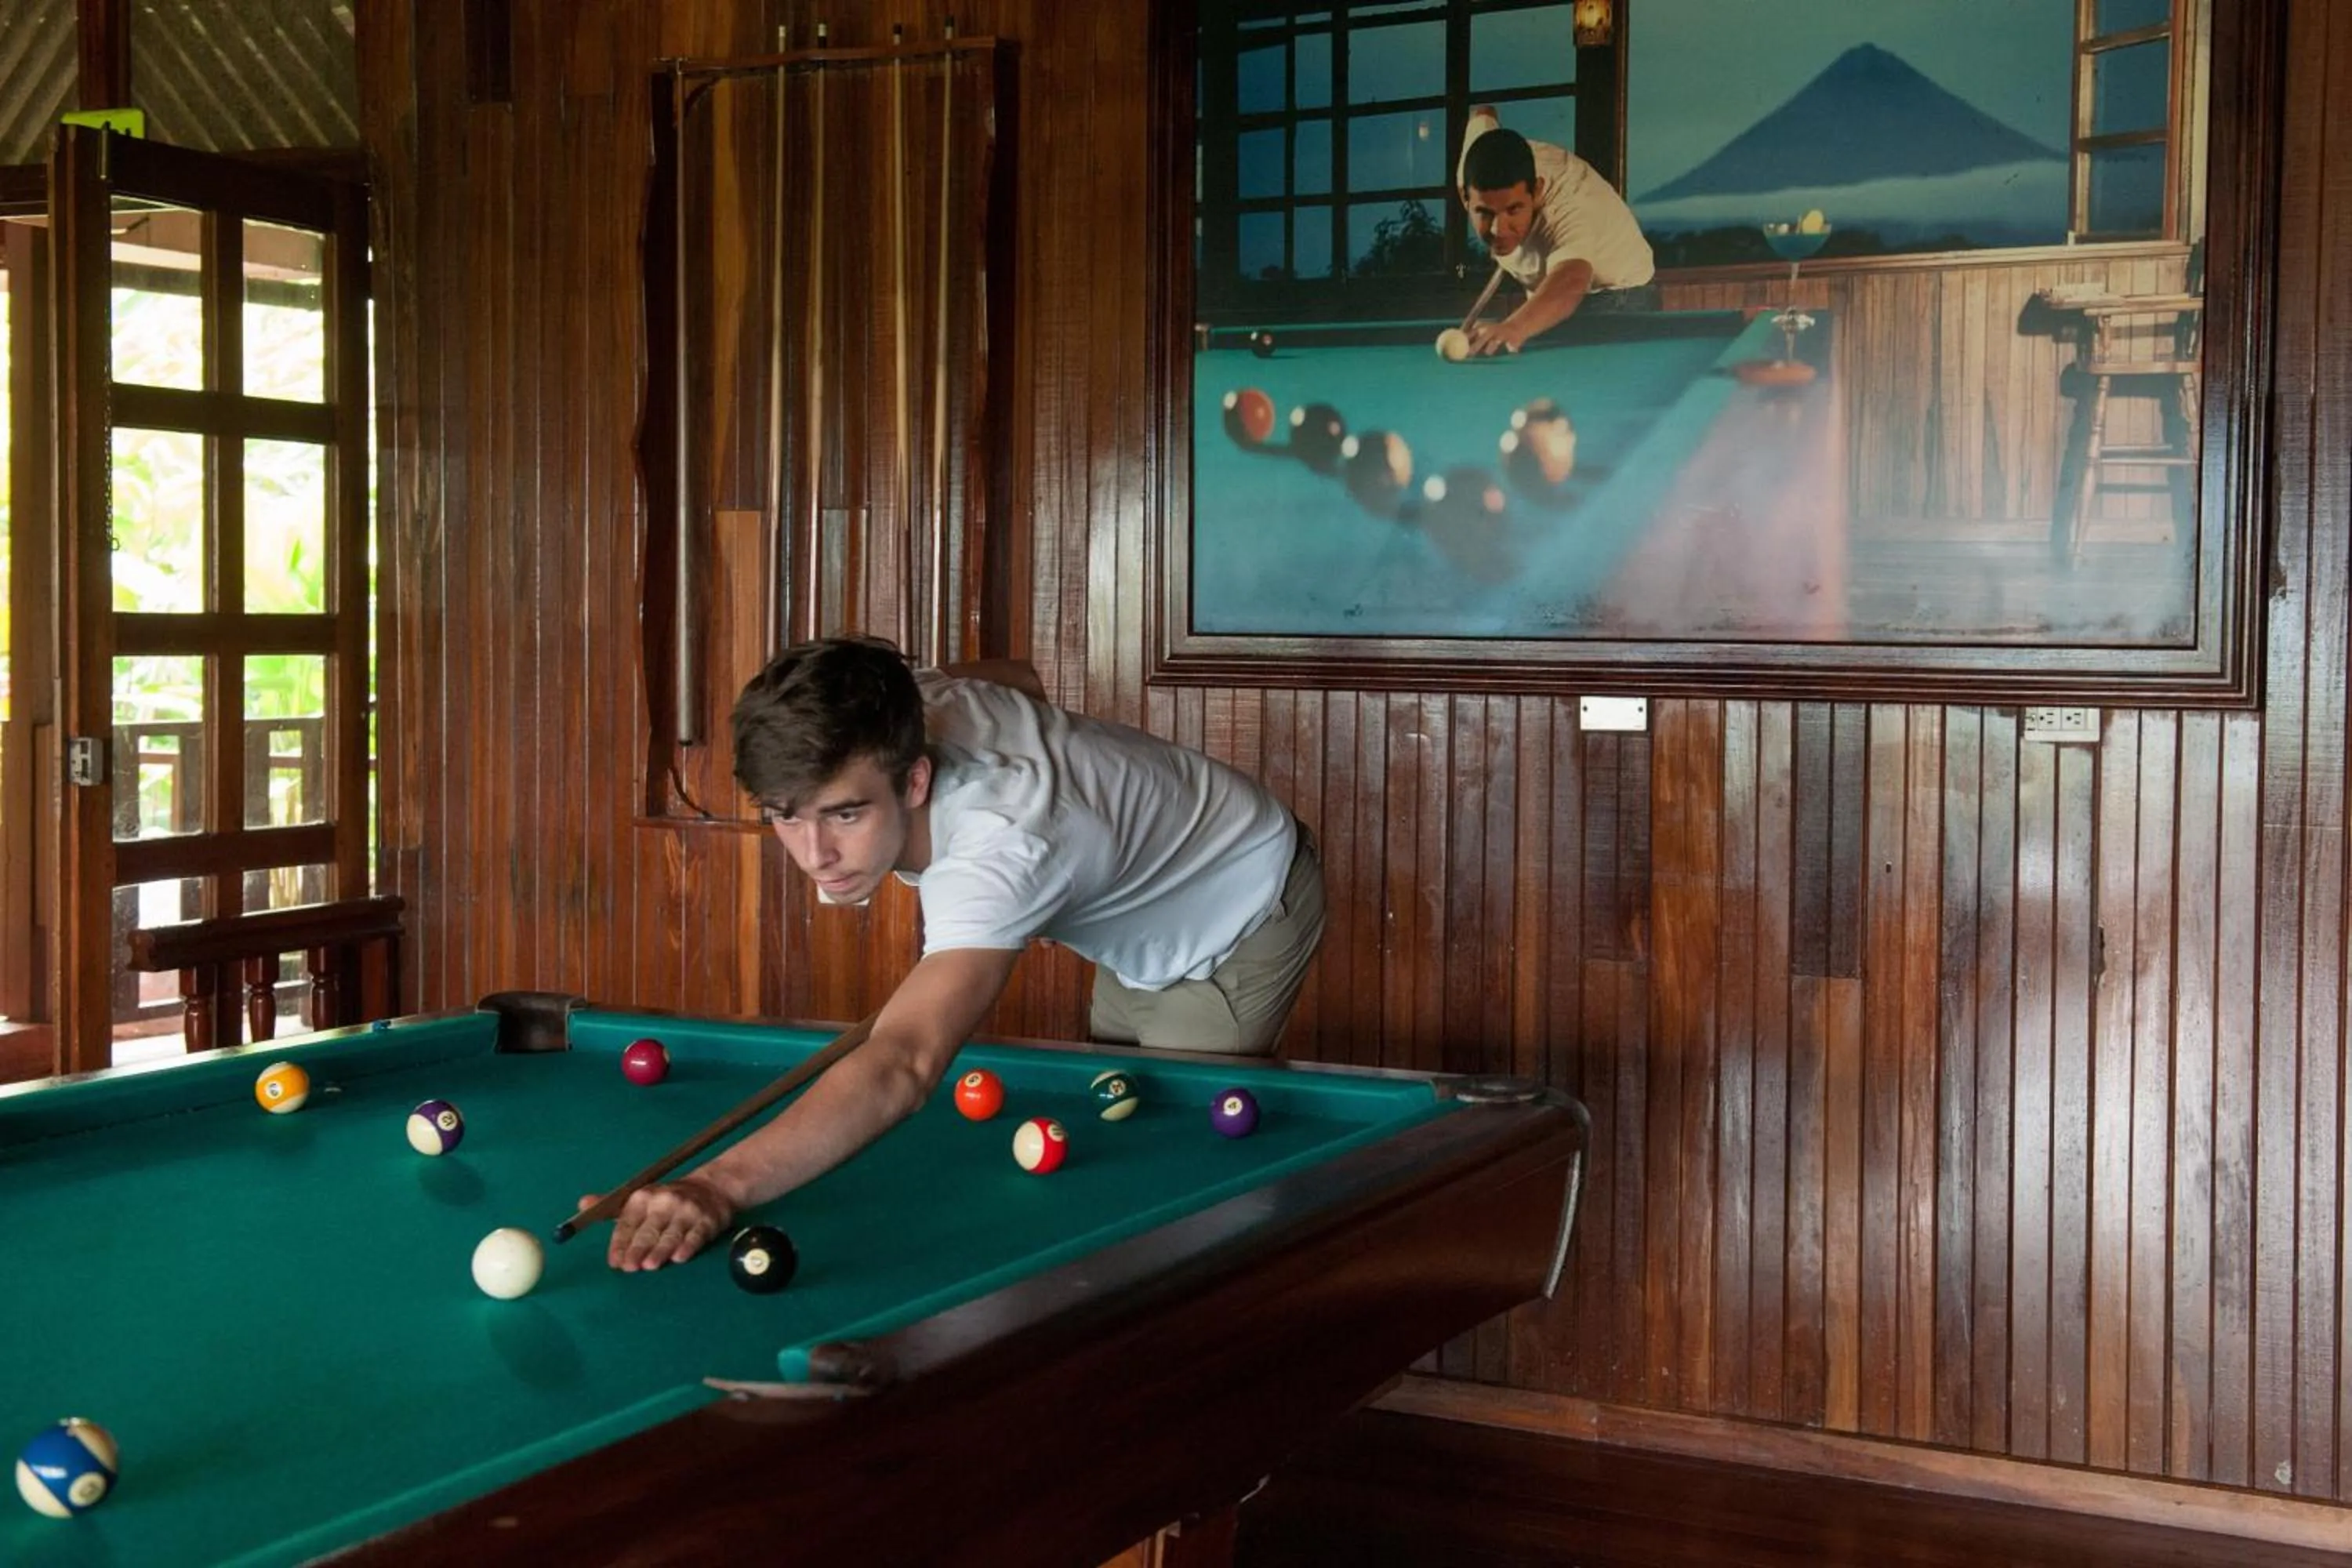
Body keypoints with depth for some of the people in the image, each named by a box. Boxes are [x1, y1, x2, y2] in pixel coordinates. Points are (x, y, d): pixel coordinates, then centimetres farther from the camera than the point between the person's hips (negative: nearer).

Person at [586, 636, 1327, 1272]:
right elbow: (1018, 677, 1)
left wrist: (720, 1185, -81)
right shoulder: (876, 719, -25)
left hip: (1247, 909, -8)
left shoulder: (998, 852, -50)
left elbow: (901, 1065, -68)